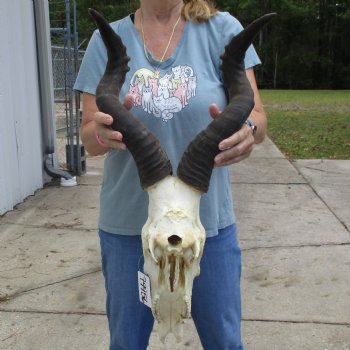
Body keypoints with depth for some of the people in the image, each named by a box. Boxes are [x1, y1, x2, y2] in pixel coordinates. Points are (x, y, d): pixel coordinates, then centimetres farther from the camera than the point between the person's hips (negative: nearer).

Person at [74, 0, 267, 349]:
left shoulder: (222, 29, -2)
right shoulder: (106, 40, 1)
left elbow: (257, 117, -8)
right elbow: (88, 138, -2)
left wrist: (247, 130, -32)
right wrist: (101, 132, -26)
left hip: (208, 219, 0)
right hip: (128, 224, 1)